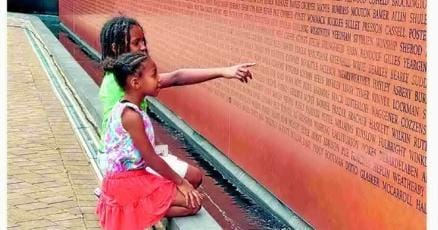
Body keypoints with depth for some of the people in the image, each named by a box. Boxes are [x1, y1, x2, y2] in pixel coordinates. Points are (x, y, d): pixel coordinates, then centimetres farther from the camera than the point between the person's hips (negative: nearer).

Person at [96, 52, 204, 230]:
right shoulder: (132, 116, -23)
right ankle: (137, 211, -6)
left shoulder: (124, 107, 5)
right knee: (193, 203, -10)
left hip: (125, 178, 10)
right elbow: (151, 159, -19)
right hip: (129, 182, -10)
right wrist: (180, 182, -10)